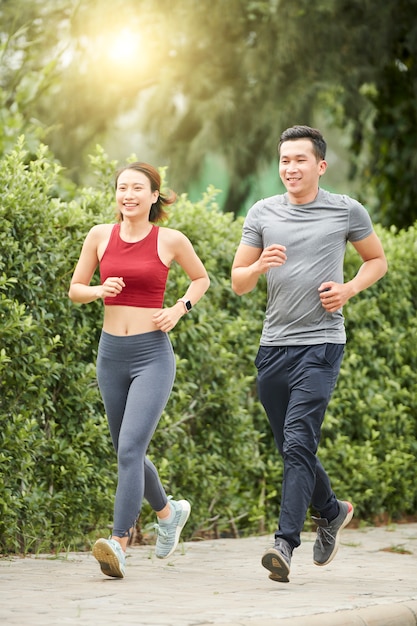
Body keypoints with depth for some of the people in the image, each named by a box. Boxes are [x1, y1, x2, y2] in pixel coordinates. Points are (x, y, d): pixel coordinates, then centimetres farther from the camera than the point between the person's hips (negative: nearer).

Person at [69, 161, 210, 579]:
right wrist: (100, 290, -11)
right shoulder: (100, 236, 3)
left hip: (153, 355, -4)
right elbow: (75, 290, 10)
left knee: (130, 449, -19)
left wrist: (179, 309, -3)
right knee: (128, 452, 17)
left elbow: (201, 279, 15)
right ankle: (168, 512, 44)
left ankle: (118, 546, -23)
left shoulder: (170, 240, -3)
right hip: (111, 353, 4)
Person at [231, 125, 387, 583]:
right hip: (274, 345, 4)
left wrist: (349, 290, -3)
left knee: (299, 443, -16)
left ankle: (285, 543, -20)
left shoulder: (347, 212, 2)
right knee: (290, 447, 13)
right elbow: (238, 283, 10)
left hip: (321, 343, -4)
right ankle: (332, 511, 38)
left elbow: (377, 260, 16)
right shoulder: (262, 214, 7)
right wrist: (260, 266, -12)